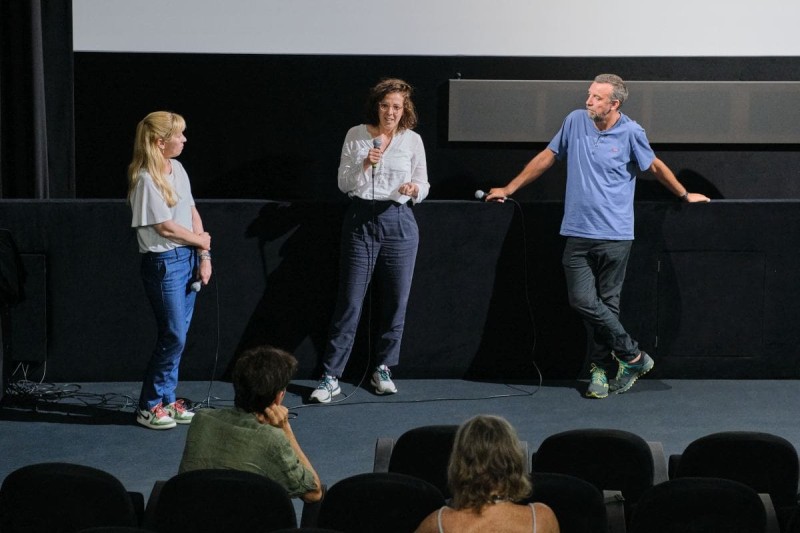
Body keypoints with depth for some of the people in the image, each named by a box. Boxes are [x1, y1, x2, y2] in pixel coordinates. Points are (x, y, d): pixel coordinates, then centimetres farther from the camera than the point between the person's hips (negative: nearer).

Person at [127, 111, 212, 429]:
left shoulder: (177, 169, 9)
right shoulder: (146, 179, -15)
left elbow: (192, 213, 10)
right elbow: (165, 227, -15)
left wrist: (204, 256, 2)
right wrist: (201, 241, -2)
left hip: (188, 259, 7)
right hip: (164, 263, -7)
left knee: (178, 335, 10)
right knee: (173, 337, -6)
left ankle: (167, 399, 20)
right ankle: (149, 407, 6)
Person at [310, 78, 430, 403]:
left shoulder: (412, 140, 3)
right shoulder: (356, 135, 1)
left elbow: (423, 186, 7)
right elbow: (343, 184, 1)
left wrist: (414, 190, -15)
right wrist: (364, 165, -16)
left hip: (398, 222, 1)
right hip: (361, 220, -1)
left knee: (395, 302, 5)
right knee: (349, 303, -3)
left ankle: (383, 369, 21)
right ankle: (330, 377, -1)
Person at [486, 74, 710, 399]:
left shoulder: (630, 133, -3)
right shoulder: (576, 122, 6)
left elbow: (655, 167, 13)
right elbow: (547, 158, 17)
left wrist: (684, 195, 23)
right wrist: (508, 189, 20)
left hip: (614, 235, -3)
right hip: (578, 234, 3)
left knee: (607, 304, 0)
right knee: (582, 301, -6)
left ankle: (600, 368, 14)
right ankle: (633, 355, 6)